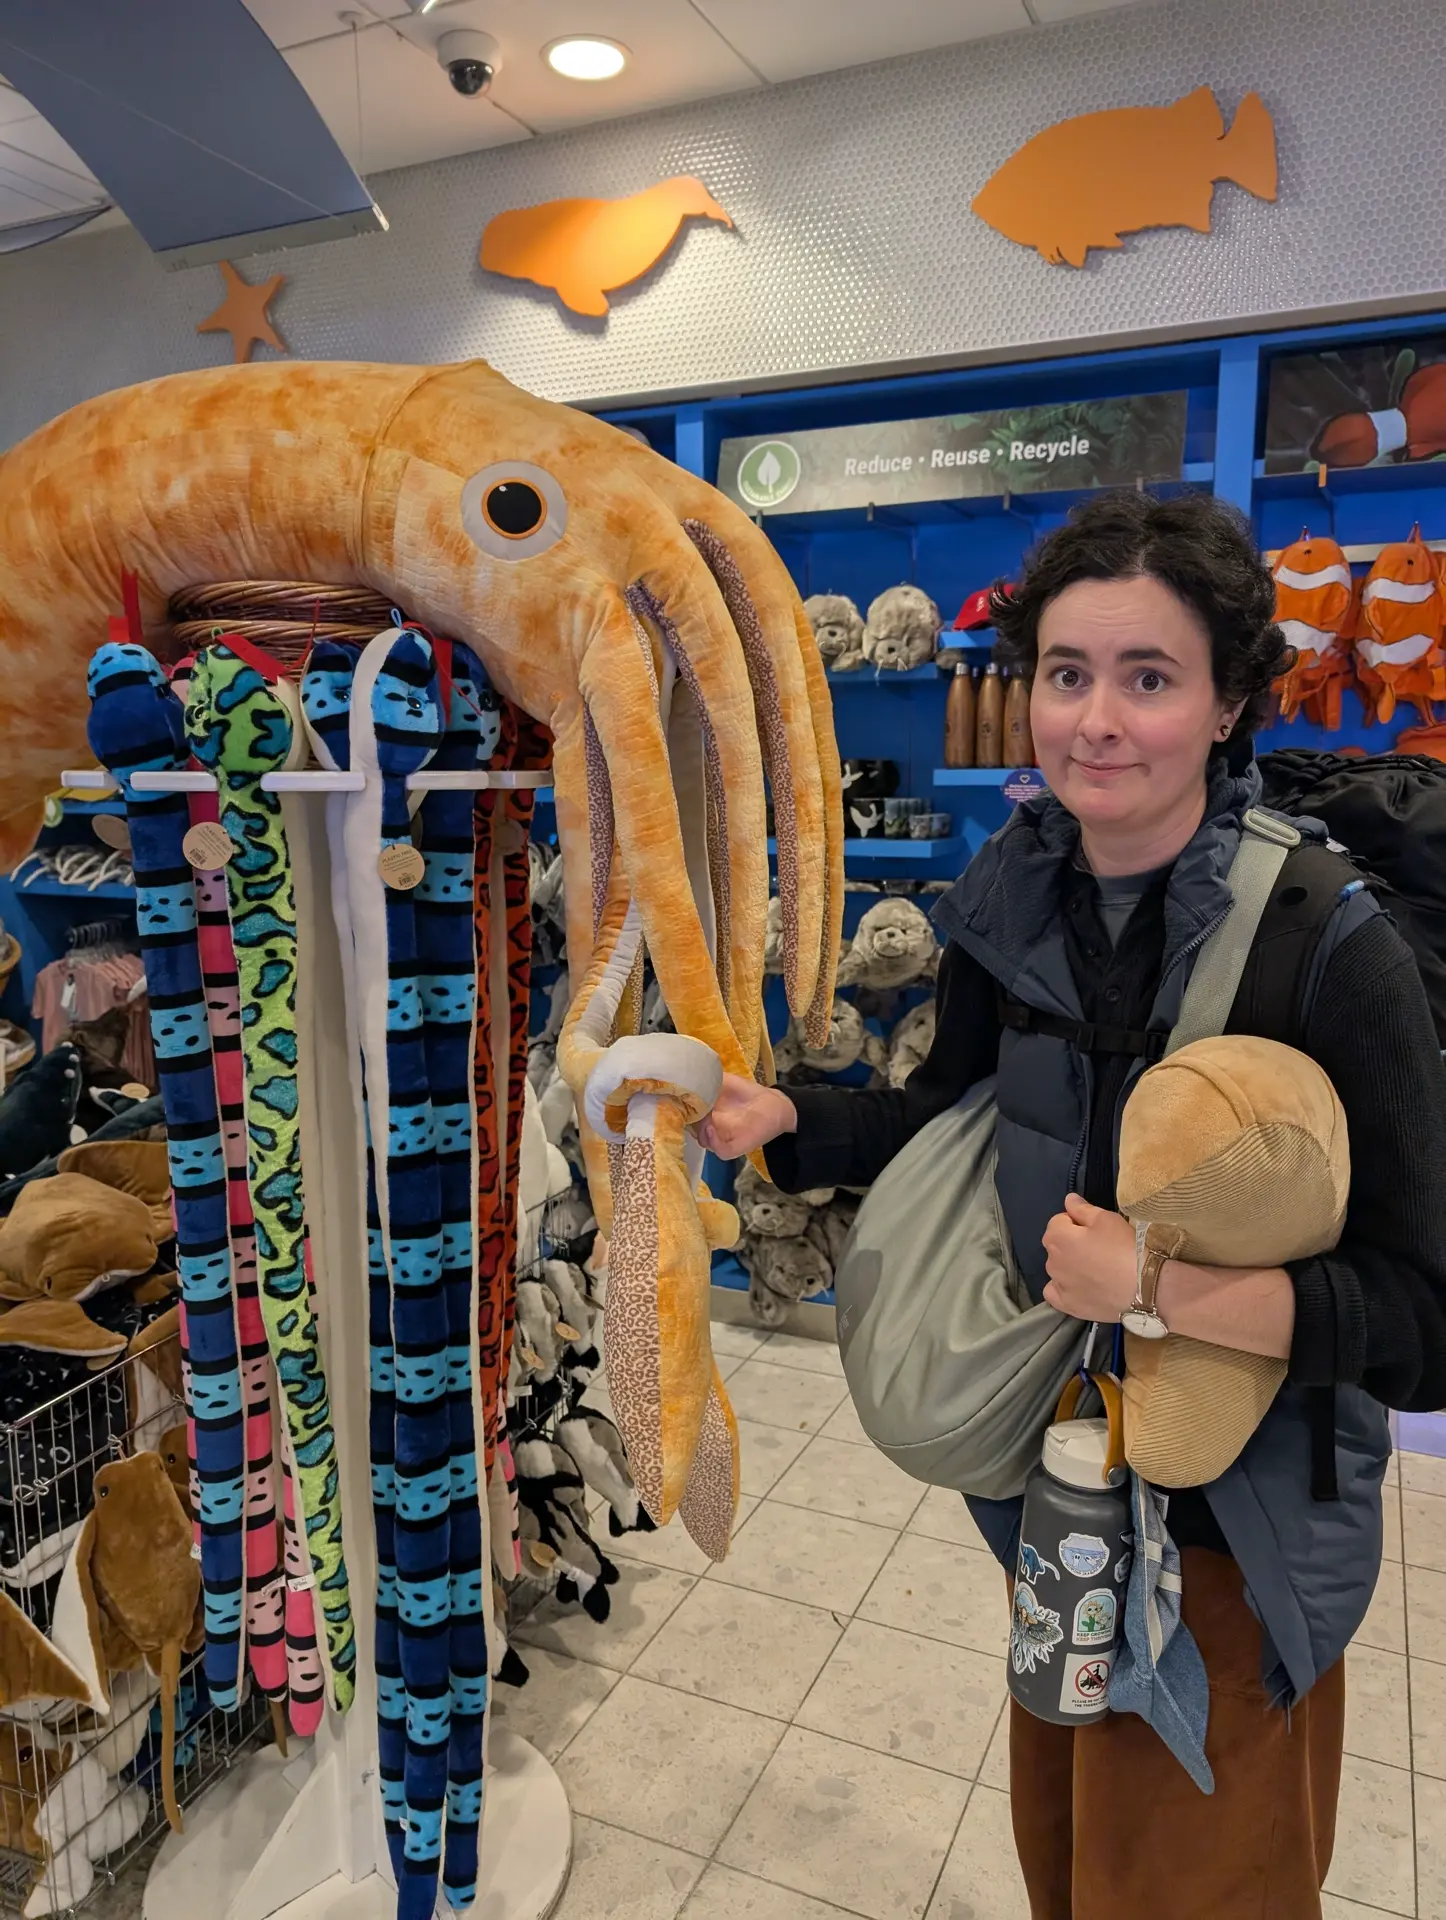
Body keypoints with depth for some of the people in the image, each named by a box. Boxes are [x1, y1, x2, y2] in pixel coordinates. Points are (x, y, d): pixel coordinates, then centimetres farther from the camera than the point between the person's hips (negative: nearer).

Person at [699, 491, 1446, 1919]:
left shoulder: (1331, 951, -25)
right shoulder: (1011, 901, -9)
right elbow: (960, 1102, 7)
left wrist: (1163, 1286, -33)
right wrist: (778, 1121, -6)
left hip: (1233, 1526, -4)